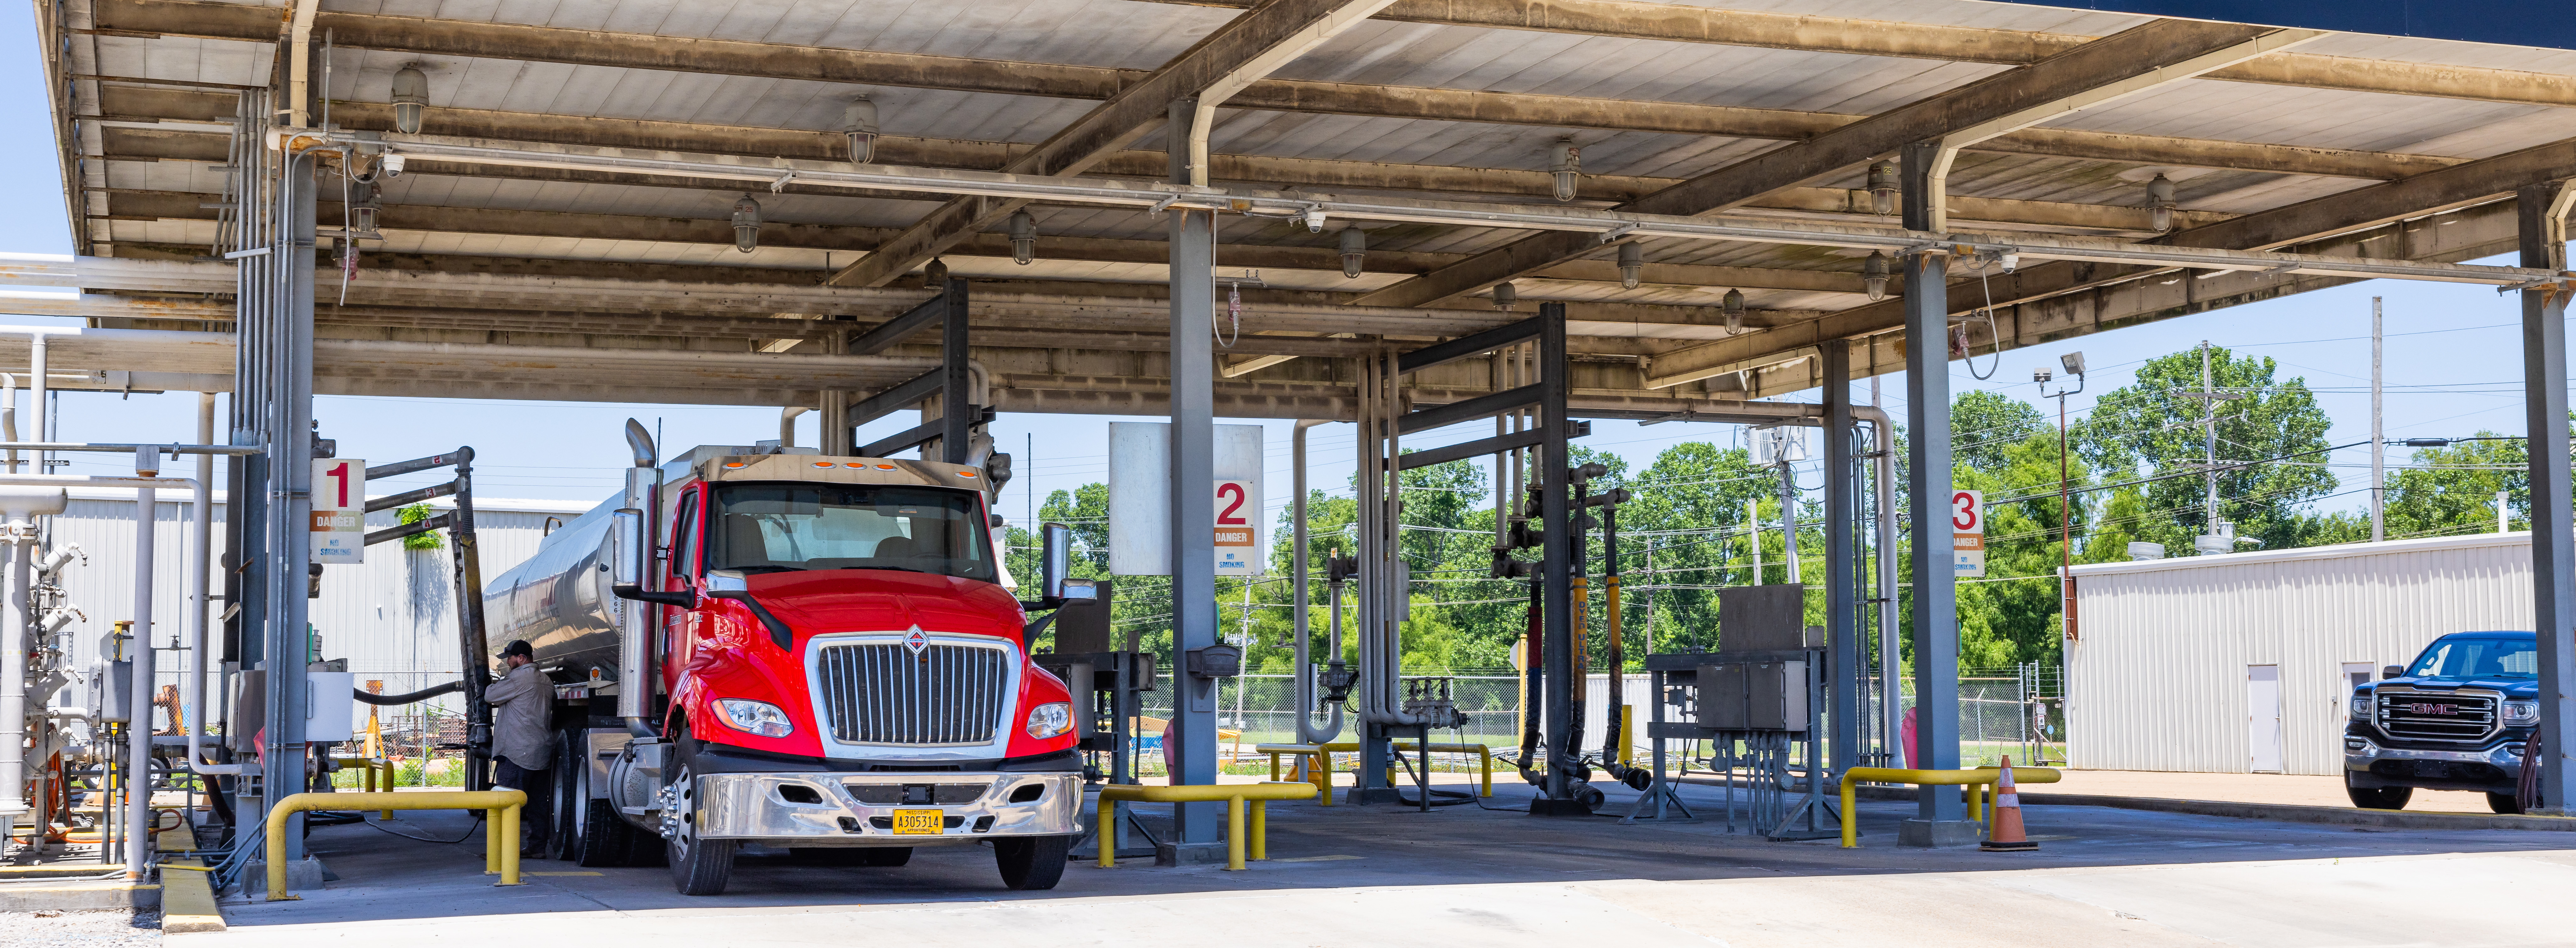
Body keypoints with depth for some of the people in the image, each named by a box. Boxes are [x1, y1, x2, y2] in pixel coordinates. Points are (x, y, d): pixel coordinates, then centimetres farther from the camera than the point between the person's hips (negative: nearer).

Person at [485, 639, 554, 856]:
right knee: (539, 802, 9)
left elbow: (491, 696, -7)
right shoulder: (546, 681, 16)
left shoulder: (520, 677, -12)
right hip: (543, 752, 8)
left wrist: (490, 688, 17)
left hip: (517, 752, -8)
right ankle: (537, 847, 11)